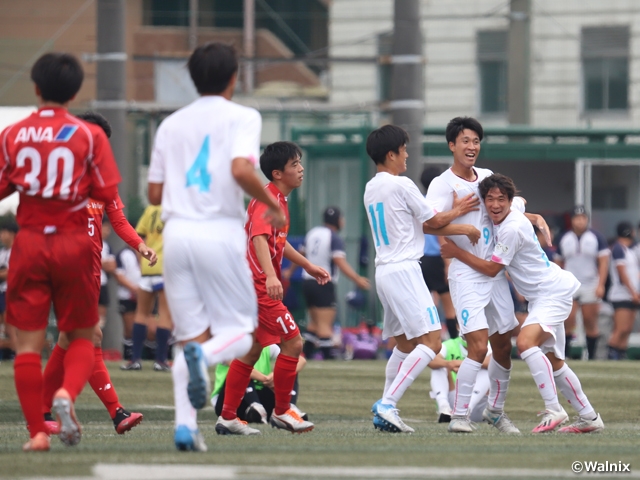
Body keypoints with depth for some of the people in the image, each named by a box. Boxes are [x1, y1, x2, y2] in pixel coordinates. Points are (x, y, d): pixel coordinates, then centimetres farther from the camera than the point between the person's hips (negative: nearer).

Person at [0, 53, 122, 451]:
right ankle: (67, 393, -16)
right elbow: (108, 194, -4)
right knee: (81, 336, 12)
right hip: (75, 243, -1)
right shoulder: (89, 135, -3)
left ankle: (37, 431, -2)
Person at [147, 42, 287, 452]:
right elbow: (241, 170, -18)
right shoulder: (242, 117, 0)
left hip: (177, 233, 4)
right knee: (238, 331, 7)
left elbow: (155, 194, 15)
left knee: (193, 334, 9)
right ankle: (204, 356, -29)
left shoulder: (172, 124, 14)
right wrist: (272, 204, -3)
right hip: (220, 231, -4)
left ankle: (186, 424, -8)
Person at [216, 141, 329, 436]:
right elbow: (259, 237, -31)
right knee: (293, 342, -8)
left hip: (255, 286, 11)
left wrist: (308, 266, 37)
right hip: (258, 286, -11)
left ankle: (228, 418, 17)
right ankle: (282, 412, 2)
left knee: (251, 351, 13)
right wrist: (271, 276, -45)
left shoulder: (279, 200, 16)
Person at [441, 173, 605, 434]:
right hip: (543, 295, 11)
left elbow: (492, 268, -17)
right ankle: (588, 417, 24)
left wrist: (457, 253, -12)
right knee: (553, 363, 15)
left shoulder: (512, 229, -23)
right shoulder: (501, 219, 3)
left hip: (552, 292, -11)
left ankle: (553, 410, -30)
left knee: (525, 342, -30)